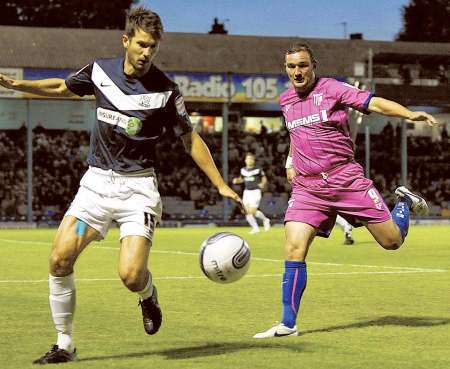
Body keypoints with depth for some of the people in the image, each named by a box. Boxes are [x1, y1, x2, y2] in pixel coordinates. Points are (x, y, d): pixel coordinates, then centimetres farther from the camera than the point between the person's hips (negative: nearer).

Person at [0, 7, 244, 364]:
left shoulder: (165, 90, -9)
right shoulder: (100, 71, -1)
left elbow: (190, 139, 1)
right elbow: (62, 87, 20)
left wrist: (221, 185, -1)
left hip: (138, 186, -3)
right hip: (97, 181, 3)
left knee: (131, 274, -19)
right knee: (60, 258, -11)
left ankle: (149, 296, 21)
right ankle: (65, 345, 5)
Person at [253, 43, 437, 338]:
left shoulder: (332, 88, -6)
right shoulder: (286, 101, 11)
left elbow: (374, 103, -16)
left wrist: (410, 114, -30)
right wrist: (291, 162, 23)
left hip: (346, 179, -3)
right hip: (306, 187, 3)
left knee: (392, 241, 1)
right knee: (294, 250, -13)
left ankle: (405, 202, 35)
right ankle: (288, 324, -6)